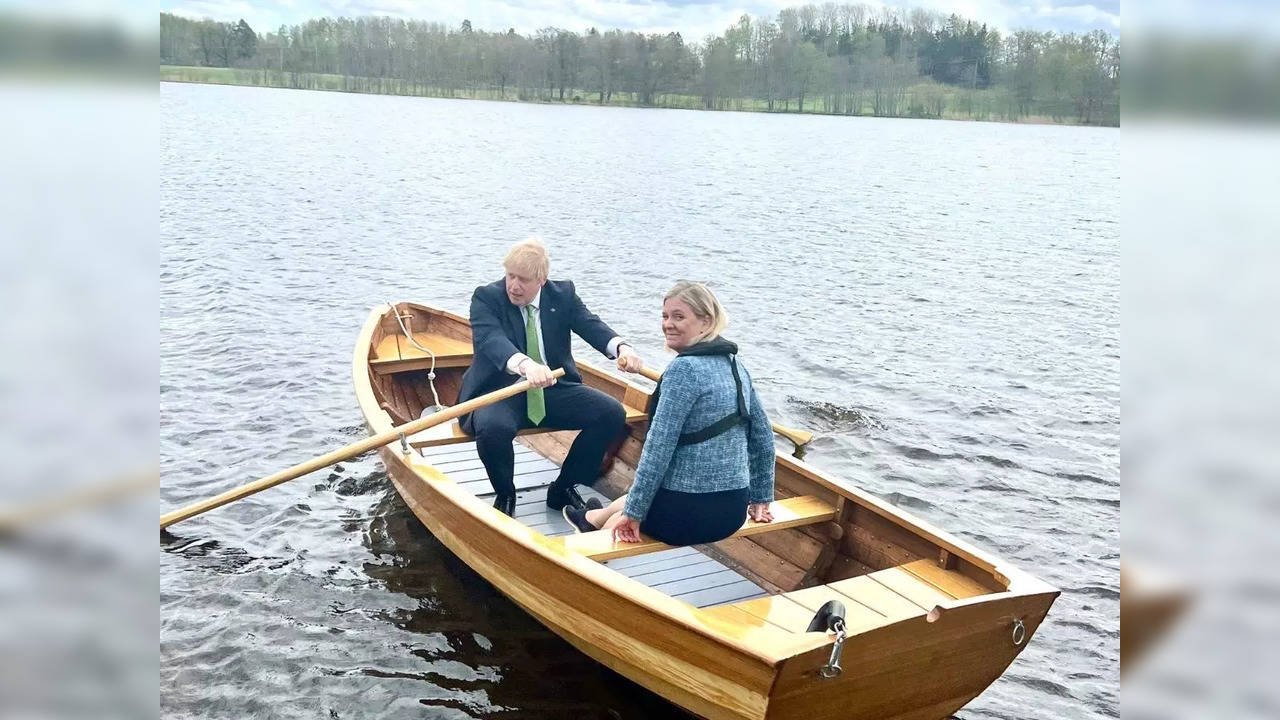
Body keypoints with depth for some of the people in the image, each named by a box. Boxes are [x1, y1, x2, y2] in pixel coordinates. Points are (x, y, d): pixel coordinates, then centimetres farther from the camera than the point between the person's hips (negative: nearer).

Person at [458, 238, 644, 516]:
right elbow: (490, 339, -29)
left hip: (553, 390, 4)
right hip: (500, 391, -4)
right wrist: (525, 364, -51)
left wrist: (621, 347, -36)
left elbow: (591, 325, -12)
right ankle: (505, 495, -4)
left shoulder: (563, 294, 3)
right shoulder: (486, 298, -10)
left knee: (612, 413, -14)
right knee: (493, 427, -37)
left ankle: (563, 489, 2)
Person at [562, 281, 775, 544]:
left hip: (687, 515, -8)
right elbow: (763, 437, 14)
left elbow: (659, 446, -20)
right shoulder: (736, 367, 7)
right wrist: (761, 500, 24)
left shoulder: (684, 368, -17)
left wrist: (633, 513, -14)